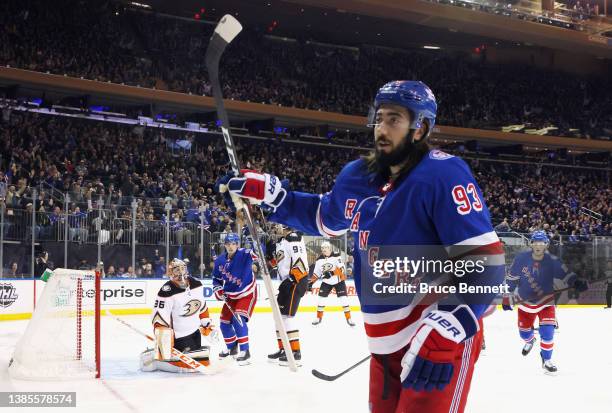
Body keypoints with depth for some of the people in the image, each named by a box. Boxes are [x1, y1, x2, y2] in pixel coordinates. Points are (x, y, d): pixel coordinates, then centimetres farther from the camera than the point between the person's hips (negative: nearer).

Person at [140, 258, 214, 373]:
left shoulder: (197, 285, -2)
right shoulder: (167, 292, -24)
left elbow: (202, 307, 15)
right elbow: (160, 320, -25)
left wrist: (207, 325, 15)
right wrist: (163, 345, -29)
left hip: (195, 331, 8)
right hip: (178, 336, -8)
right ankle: (153, 358, -7)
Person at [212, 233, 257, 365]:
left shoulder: (244, 254, -21)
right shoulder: (220, 260, -4)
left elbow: (256, 255, -41)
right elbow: (216, 278, 9)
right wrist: (218, 290, -5)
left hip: (247, 293, -7)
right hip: (231, 296, 7)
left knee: (238, 320, -22)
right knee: (225, 322, 10)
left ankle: (245, 351, -14)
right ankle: (232, 347, 35)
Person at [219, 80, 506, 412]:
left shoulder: (443, 174, -18)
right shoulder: (358, 176, 4)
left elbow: (484, 259, -23)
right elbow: (323, 218, 24)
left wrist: (446, 331, -31)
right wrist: (267, 193, 13)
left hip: (444, 336, -7)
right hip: (386, 341, 7)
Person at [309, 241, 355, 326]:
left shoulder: (336, 256, -17)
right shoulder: (319, 260, -3)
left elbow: (341, 269, -25)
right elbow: (316, 273, 5)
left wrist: (332, 272, -37)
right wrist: (310, 282, -1)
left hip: (339, 281, -3)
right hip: (326, 282, 4)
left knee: (344, 299, -10)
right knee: (321, 299, -2)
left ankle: (348, 318, 0)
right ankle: (319, 318, 14)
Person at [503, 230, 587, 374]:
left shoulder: (552, 261, -16)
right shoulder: (521, 259, -16)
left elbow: (564, 273, -17)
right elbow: (511, 279, -8)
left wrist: (575, 282, -38)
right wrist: (507, 298, -6)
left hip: (545, 301, -1)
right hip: (526, 301, 1)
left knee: (547, 331, -16)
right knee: (524, 332, 14)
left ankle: (546, 360, 6)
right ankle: (530, 341, 53)